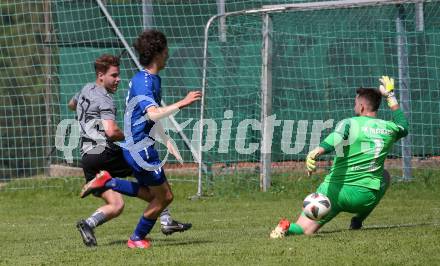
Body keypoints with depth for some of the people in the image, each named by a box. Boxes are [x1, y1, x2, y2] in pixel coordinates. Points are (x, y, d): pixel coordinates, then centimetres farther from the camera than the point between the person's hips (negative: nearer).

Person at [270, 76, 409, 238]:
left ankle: (286, 228, -32)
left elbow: (336, 139, -28)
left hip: (335, 190, -2)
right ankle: (358, 220, 22)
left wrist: (316, 152, -46)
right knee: (384, 175, 36)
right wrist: (390, 96, 38)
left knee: (304, 229, 5)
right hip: (366, 197, 2)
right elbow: (403, 127, 34)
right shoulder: (388, 128, 8)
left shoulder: (349, 123, -4)